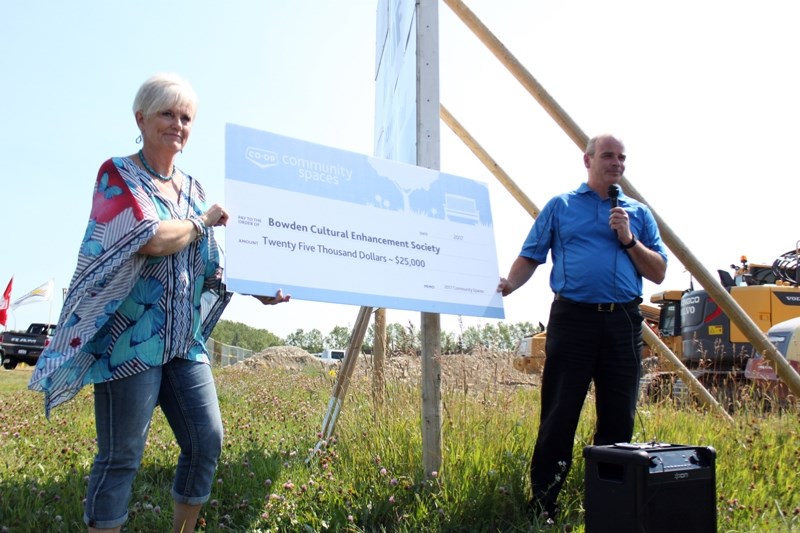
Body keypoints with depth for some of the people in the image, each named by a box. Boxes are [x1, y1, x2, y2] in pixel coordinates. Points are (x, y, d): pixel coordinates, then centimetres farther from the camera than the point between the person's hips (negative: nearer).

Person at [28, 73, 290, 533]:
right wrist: (204, 221, -5)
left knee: (208, 440, 5)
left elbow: (210, 266, 16)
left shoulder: (192, 188, 15)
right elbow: (152, 240, -21)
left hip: (184, 339, 7)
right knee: (122, 455, -1)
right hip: (131, 336, -6)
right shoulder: (117, 175, -4)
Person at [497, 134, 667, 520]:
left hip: (623, 322, 3)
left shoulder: (639, 213, 16)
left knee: (618, 419, 6)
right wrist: (508, 283, -12)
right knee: (558, 416, -3)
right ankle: (542, 507, 6)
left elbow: (658, 273, 11)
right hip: (573, 318, -2)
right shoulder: (560, 206, 11)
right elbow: (531, 256, 7)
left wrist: (629, 240, -3)